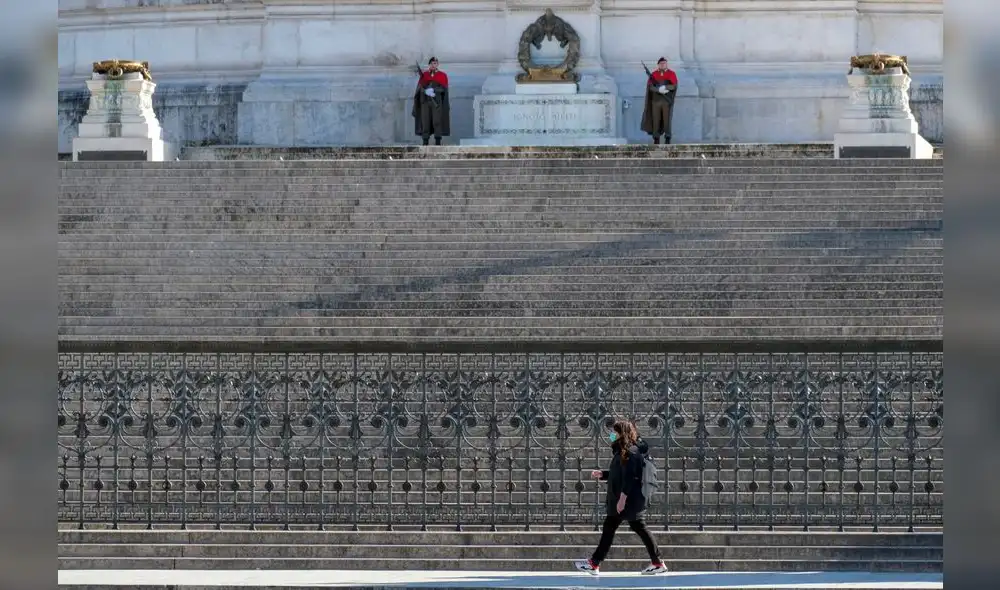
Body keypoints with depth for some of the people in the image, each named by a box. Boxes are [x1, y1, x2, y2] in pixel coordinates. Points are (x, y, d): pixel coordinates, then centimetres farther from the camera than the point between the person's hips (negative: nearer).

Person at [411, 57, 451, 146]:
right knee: (425, 122, -4)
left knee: (437, 121, -12)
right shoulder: (424, 75, 11)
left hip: (437, 101, -2)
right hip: (425, 101, 2)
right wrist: (426, 92, -19)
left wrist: (433, 90, -19)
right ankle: (425, 142, -2)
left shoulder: (442, 75, 6)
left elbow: (443, 88, -5)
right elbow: (420, 87, 1)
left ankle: (438, 142, -12)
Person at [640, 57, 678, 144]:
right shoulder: (653, 74, 6)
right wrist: (659, 90, -21)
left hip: (667, 100, -2)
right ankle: (656, 139, 5)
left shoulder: (671, 74, 2)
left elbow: (674, 85, -8)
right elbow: (650, 86, -4)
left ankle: (667, 138, 1)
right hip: (656, 100, 2)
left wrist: (665, 87, -24)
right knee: (656, 119, 1)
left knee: (667, 119, -4)